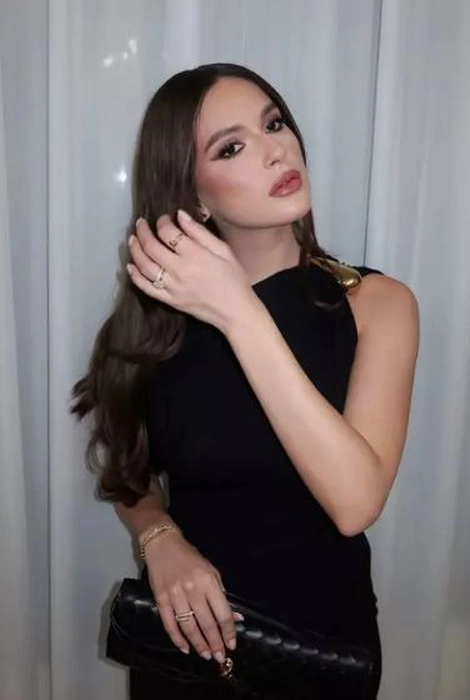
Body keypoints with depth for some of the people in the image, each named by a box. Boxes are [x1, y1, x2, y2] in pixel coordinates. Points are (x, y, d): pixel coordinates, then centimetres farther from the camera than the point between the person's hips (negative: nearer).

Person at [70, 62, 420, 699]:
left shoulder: (375, 301, -14)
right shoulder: (161, 310, -10)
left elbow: (356, 502, -28)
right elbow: (128, 468, 5)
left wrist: (241, 313, -30)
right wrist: (161, 541, -16)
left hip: (326, 634, 0)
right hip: (192, 636, 1)